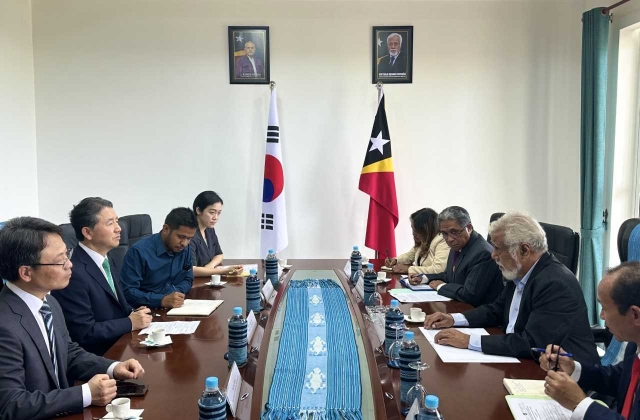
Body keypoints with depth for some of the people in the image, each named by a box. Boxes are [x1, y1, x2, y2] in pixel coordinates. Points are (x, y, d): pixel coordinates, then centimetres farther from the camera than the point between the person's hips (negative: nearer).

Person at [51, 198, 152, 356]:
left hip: (122, 344, 8)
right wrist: (130, 323, -14)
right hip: (98, 356, -8)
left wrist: (133, 314, -2)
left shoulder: (107, 260, 7)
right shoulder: (74, 272, -21)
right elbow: (84, 333, -20)